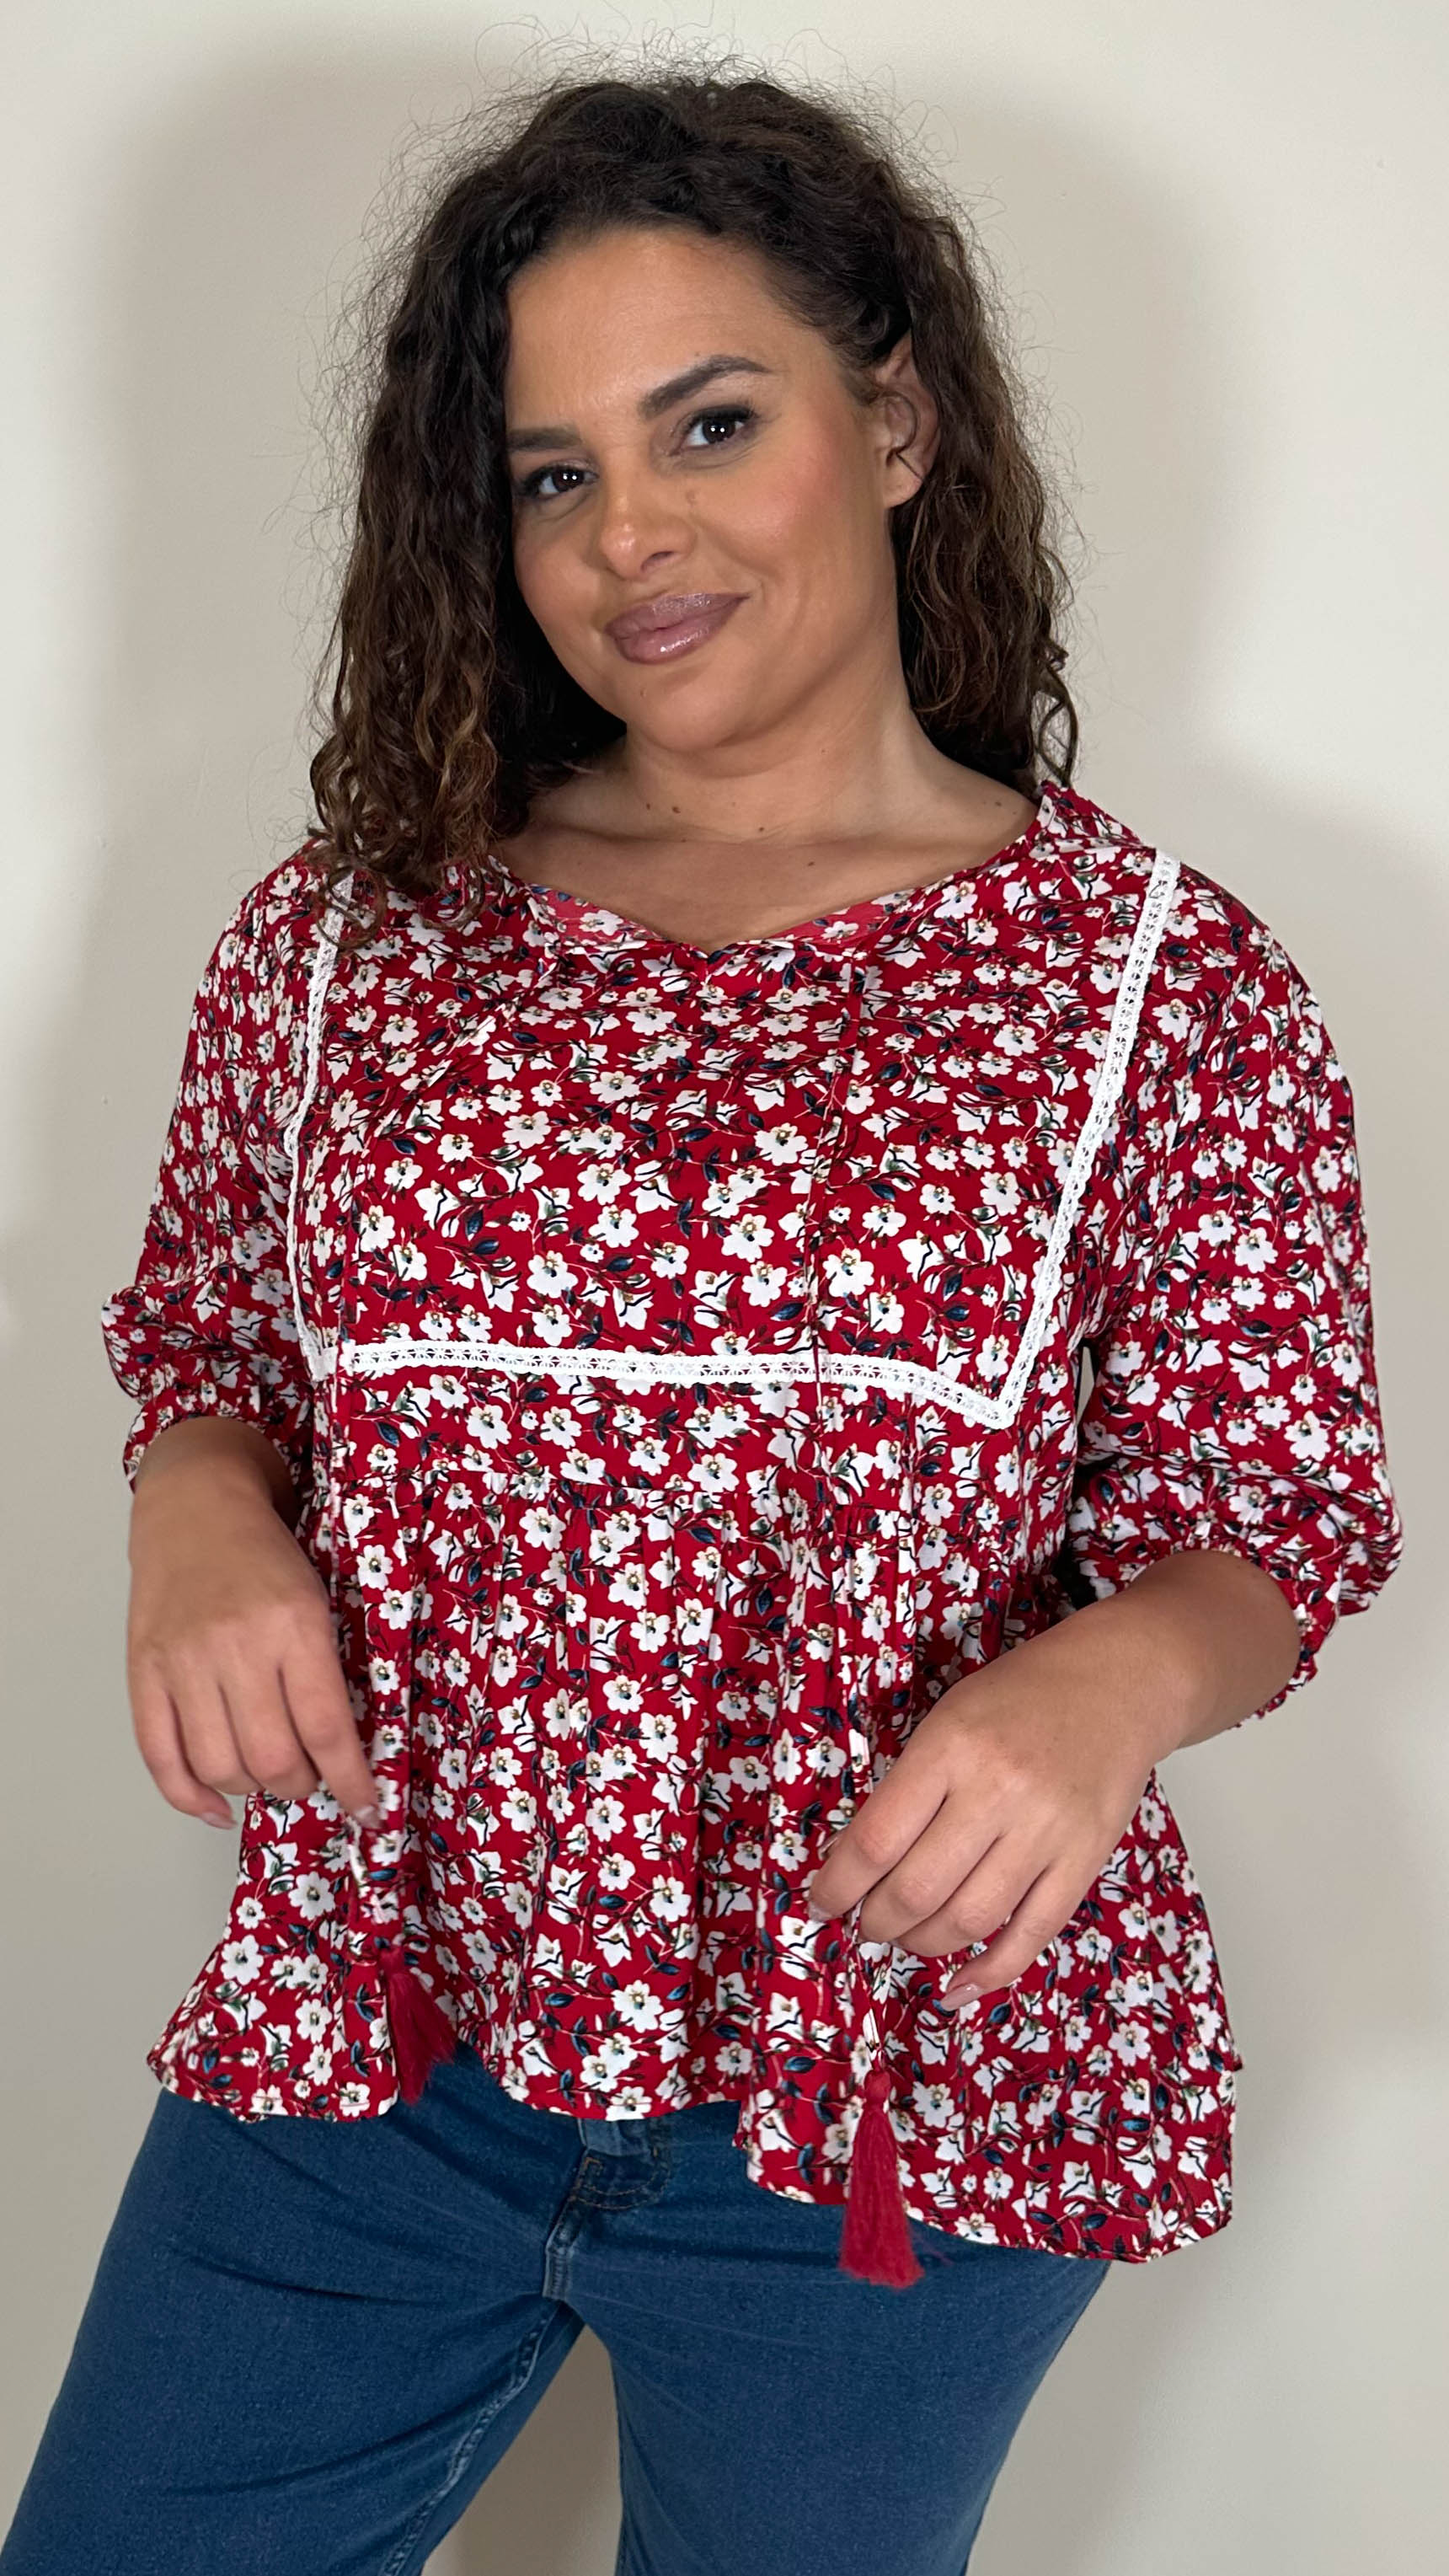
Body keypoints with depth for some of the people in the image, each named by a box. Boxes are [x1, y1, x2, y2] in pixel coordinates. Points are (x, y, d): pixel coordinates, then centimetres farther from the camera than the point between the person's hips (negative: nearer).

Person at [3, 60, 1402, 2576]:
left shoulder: (1163, 990, -6)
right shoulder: (351, 934, 1)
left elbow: (1275, 1509, -3)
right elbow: (205, 1328, 11)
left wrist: (1111, 1685, -24)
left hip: (898, 2099, -1)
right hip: (365, 2027, 2)